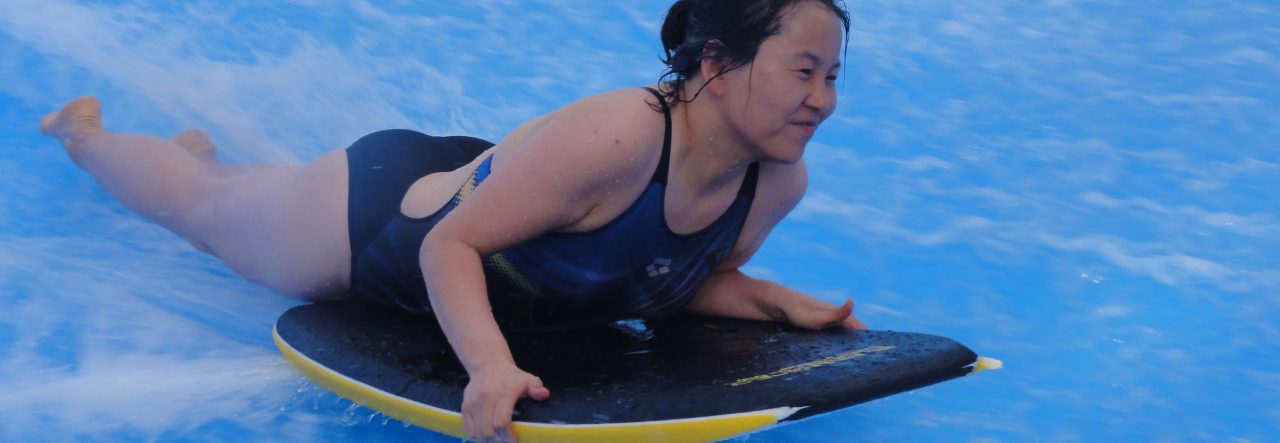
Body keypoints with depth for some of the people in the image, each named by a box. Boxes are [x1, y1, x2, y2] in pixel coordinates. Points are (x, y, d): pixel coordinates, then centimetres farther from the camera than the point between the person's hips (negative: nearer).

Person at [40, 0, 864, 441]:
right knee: (198, 206, 27)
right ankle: (84, 129, 56)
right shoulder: (608, 138, -44)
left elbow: (686, 278, -3)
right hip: (373, 210, -5)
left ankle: (208, 149, 66)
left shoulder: (779, 180, -20)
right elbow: (449, 246, -36)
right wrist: (490, 367, -50)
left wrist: (773, 302, -20)